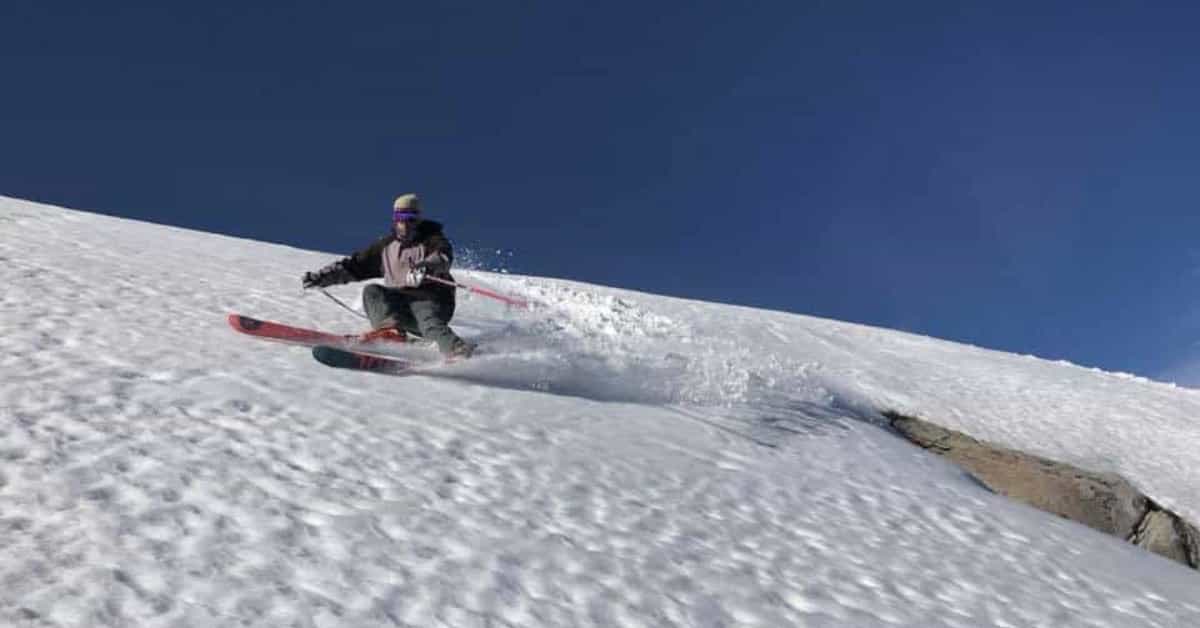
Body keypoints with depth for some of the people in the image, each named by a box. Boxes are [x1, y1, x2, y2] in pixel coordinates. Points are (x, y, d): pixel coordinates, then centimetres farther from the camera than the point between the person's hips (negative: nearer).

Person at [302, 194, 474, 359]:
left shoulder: (433, 240, 2)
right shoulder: (386, 245, 17)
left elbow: (443, 257, -21)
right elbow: (356, 265, 18)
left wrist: (426, 266, -44)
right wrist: (322, 277, 9)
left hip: (430, 299, -5)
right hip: (398, 302, 5)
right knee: (372, 291, -18)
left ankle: (458, 351, -58)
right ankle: (391, 329, -40)